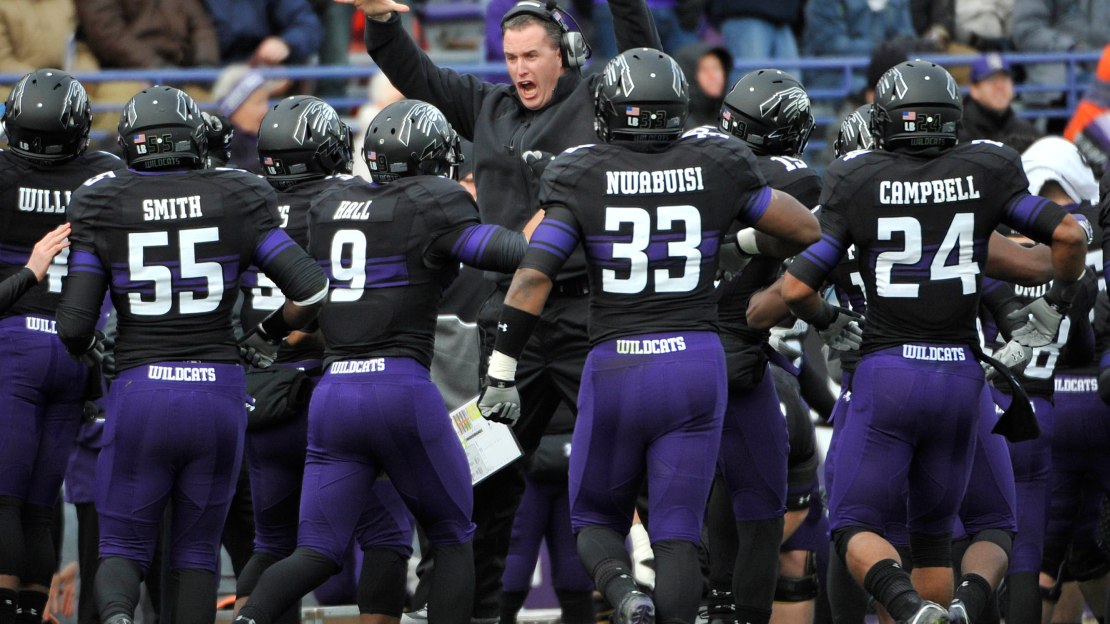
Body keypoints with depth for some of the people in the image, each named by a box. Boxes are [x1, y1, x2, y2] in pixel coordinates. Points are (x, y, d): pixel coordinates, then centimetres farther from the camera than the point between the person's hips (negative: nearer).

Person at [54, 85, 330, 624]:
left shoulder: (103, 207, -2)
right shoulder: (237, 201, 1)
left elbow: (73, 326, -5)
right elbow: (312, 290, -3)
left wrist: (87, 352, 18)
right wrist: (267, 335, 15)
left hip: (139, 392, -1)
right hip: (218, 392, 1)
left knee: (123, 548, 9)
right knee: (196, 549, 15)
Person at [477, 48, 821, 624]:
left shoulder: (581, 176, -2)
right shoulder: (715, 165, 3)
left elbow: (533, 278, -9)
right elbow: (806, 232, 12)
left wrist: (500, 374, -2)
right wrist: (746, 239, 31)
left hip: (615, 366, -1)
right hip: (696, 362, 1)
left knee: (596, 519, 15)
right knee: (677, 530, 5)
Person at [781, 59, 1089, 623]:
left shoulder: (856, 184, -3)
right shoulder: (985, 173, 3)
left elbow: (796, 288, -6)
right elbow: (1069, 235, -2)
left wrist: (826, 320, 15)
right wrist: (1055, 306, 14)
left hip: (887, 371, -3)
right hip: (960, 373, 3)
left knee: (855, 528, 2)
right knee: (932, 531, 19)